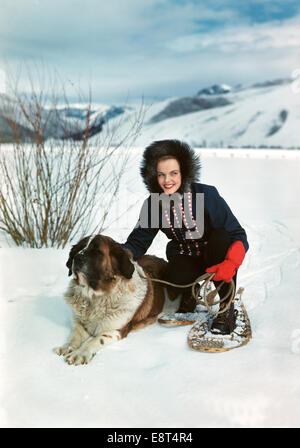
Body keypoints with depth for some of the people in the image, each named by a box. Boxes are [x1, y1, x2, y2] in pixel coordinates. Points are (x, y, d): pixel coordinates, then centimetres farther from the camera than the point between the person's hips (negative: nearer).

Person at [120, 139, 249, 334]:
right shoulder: (153, 203, -10)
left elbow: (237, 235, -22)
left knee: (221, 237, -35)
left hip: (216, 258, -1)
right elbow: (137, 243, -3)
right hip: (184, 258, 1)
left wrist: (231, 263, -42)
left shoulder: (206, 194, -21)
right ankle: (189, 293, 6)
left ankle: (227, 307, -20)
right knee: (175, 276, -34)